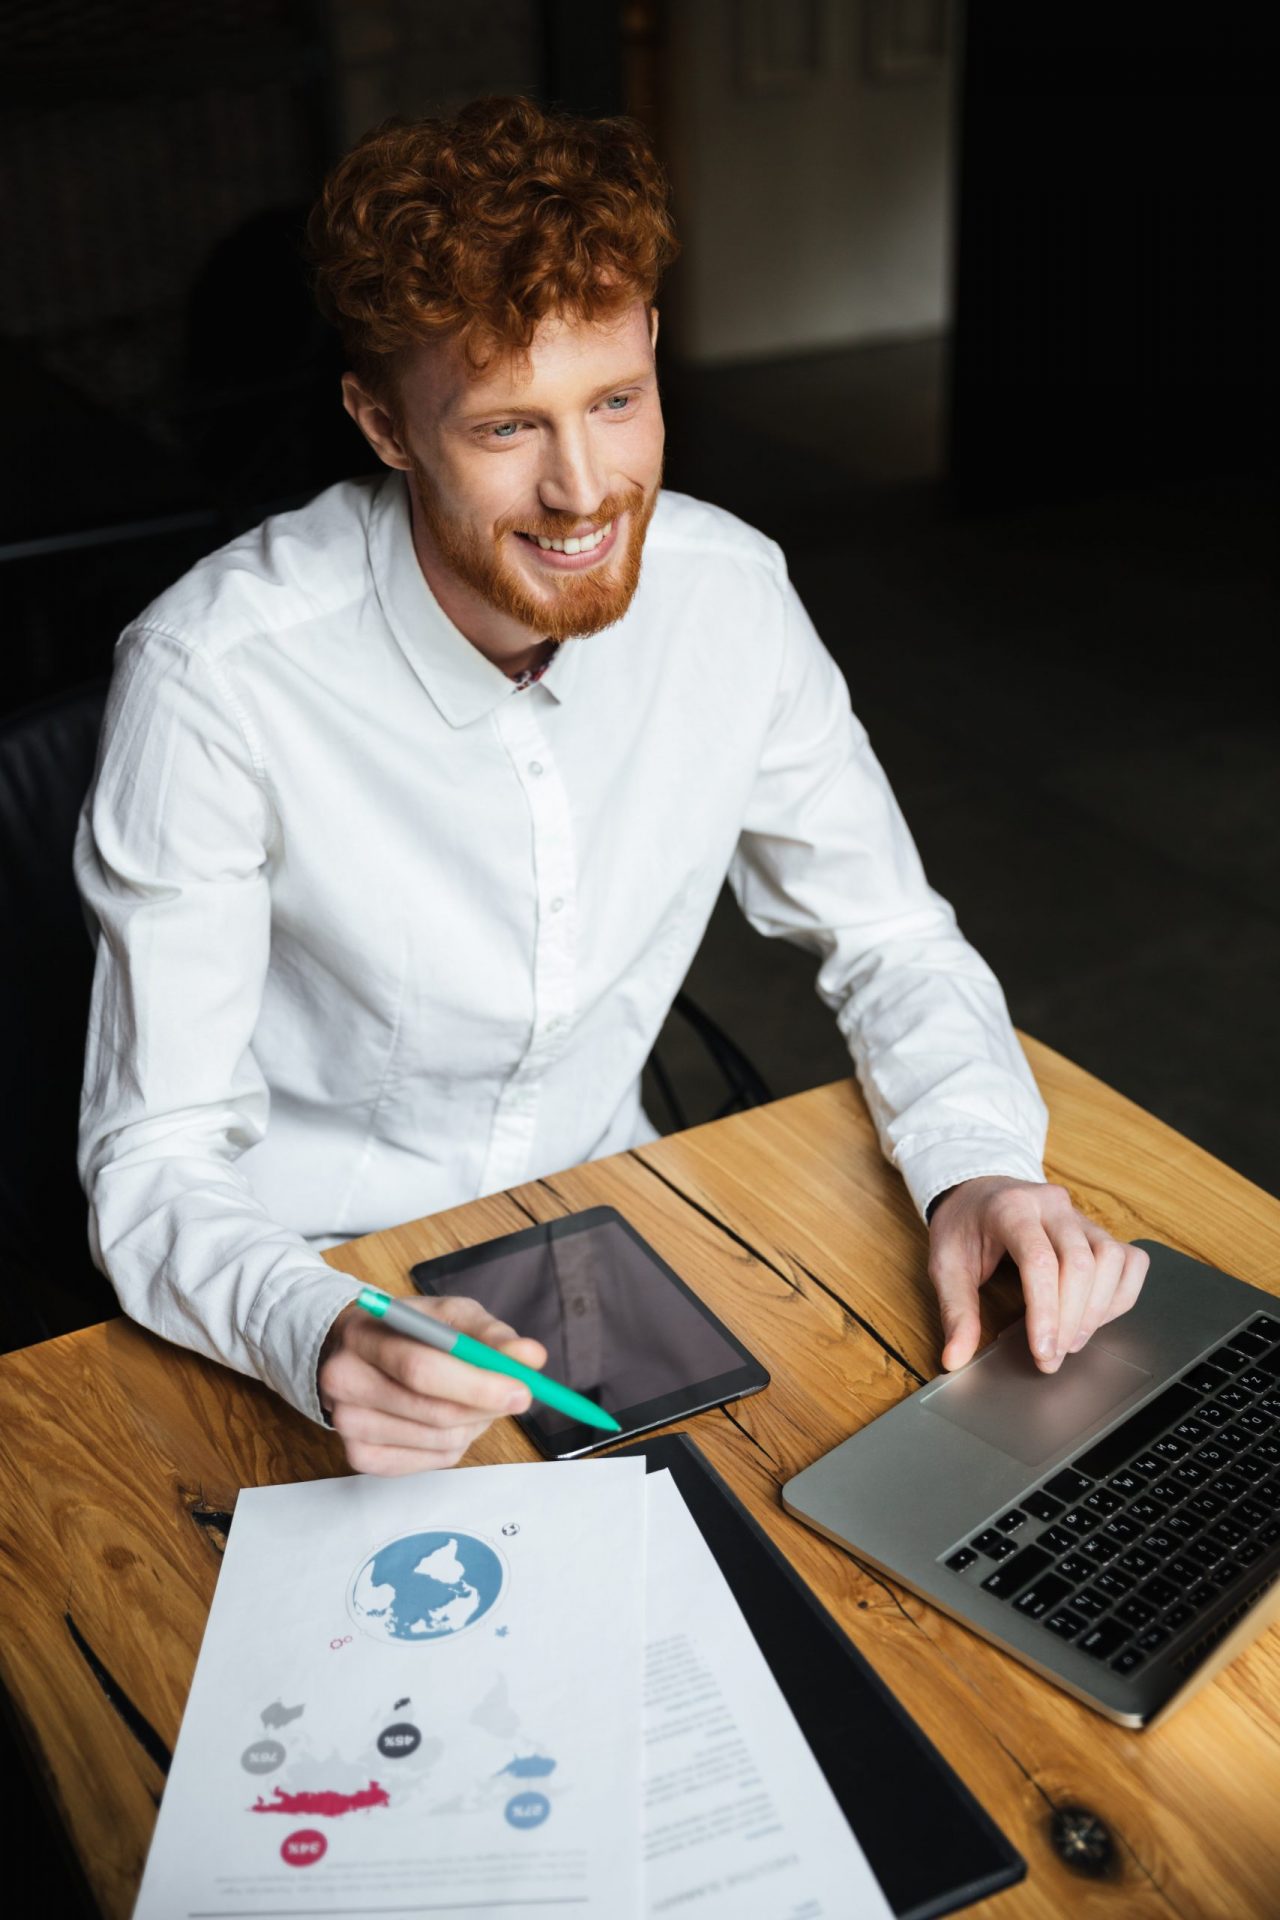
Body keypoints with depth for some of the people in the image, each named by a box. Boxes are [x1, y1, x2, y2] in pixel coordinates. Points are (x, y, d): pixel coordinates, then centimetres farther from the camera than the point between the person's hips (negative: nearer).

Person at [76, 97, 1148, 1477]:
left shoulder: (727, 592, -11)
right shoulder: (213, 677, -24)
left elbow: (889, 938, 1)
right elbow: (156, 1167, -19)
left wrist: (979, 1164, -19)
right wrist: (315, 1334, -41)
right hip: (315, 1286, -3)